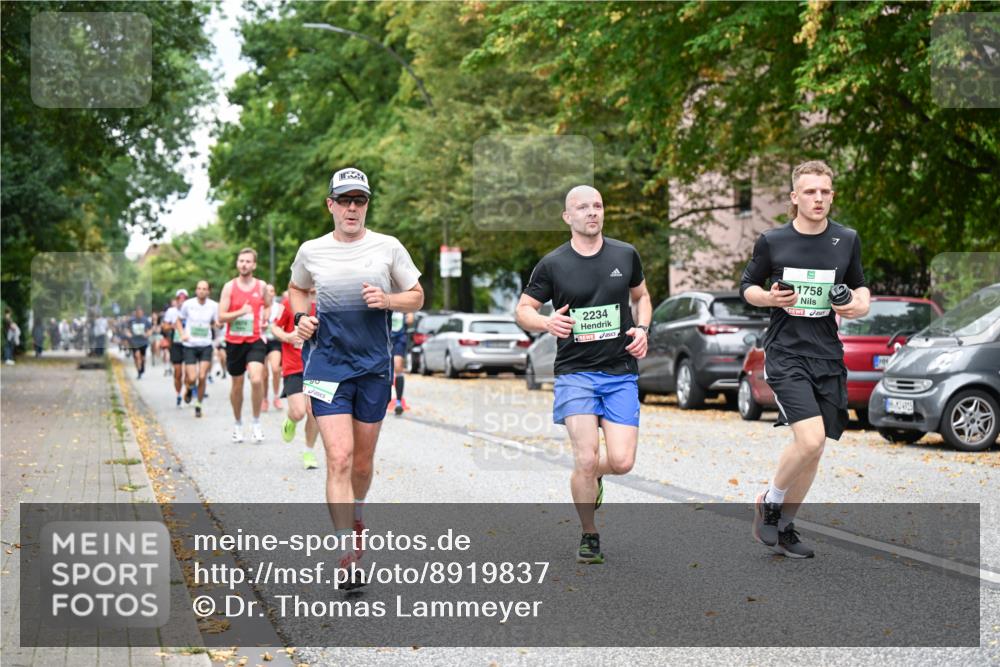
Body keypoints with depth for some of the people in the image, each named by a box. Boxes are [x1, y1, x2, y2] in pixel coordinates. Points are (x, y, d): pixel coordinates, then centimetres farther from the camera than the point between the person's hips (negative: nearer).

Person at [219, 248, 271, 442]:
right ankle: (238, 424, 30)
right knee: (237, 385, 10)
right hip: (234, 342, 0)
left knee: (257, 379, -20)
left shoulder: (261, 286, 3)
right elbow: (221, 317, -7)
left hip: (255, 340, 0)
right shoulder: (230, 287, -3)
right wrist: (241, 312, -22)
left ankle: (256, 423, -4)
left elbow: (268, 306, 24)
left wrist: (264, 319, 6)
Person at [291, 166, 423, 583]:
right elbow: (297, 289, 23)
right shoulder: (311, 252, 3)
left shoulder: (388, 247, 1)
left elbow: (417, 297, 9)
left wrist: (387, 300, -11)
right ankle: (347, 553, -12)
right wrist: (301, 318, 3)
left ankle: (356, 515, 42)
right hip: (327, 364, -1)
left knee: (362, 461, 12)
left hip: (374, 366, 1)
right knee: (339, 457, -13)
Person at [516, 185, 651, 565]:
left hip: (621, 373, 2)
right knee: (586, 458, -13)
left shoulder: (625, 255, 6)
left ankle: (593, 477, 31)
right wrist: (547, 323, -18)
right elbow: (523, 310, 4)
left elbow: (641, 295, 22)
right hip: (575, 372, -2)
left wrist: (642, 329, 3)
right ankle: (589, 537, 9)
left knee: (621, 461, -7)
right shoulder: (553, 264, -2)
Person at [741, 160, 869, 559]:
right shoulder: (772, 241, -2)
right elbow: (747, 286, 9)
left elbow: (859, 287, 19)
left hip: (827, 357, 4)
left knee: (812, 450, 7)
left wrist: (860, 304, -4)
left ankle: (784, 526, 25)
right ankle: (769, 502, 5)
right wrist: (769, 298, -12)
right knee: (809, 439, -21)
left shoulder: (847, 241, 5)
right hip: (785, 354, -4)